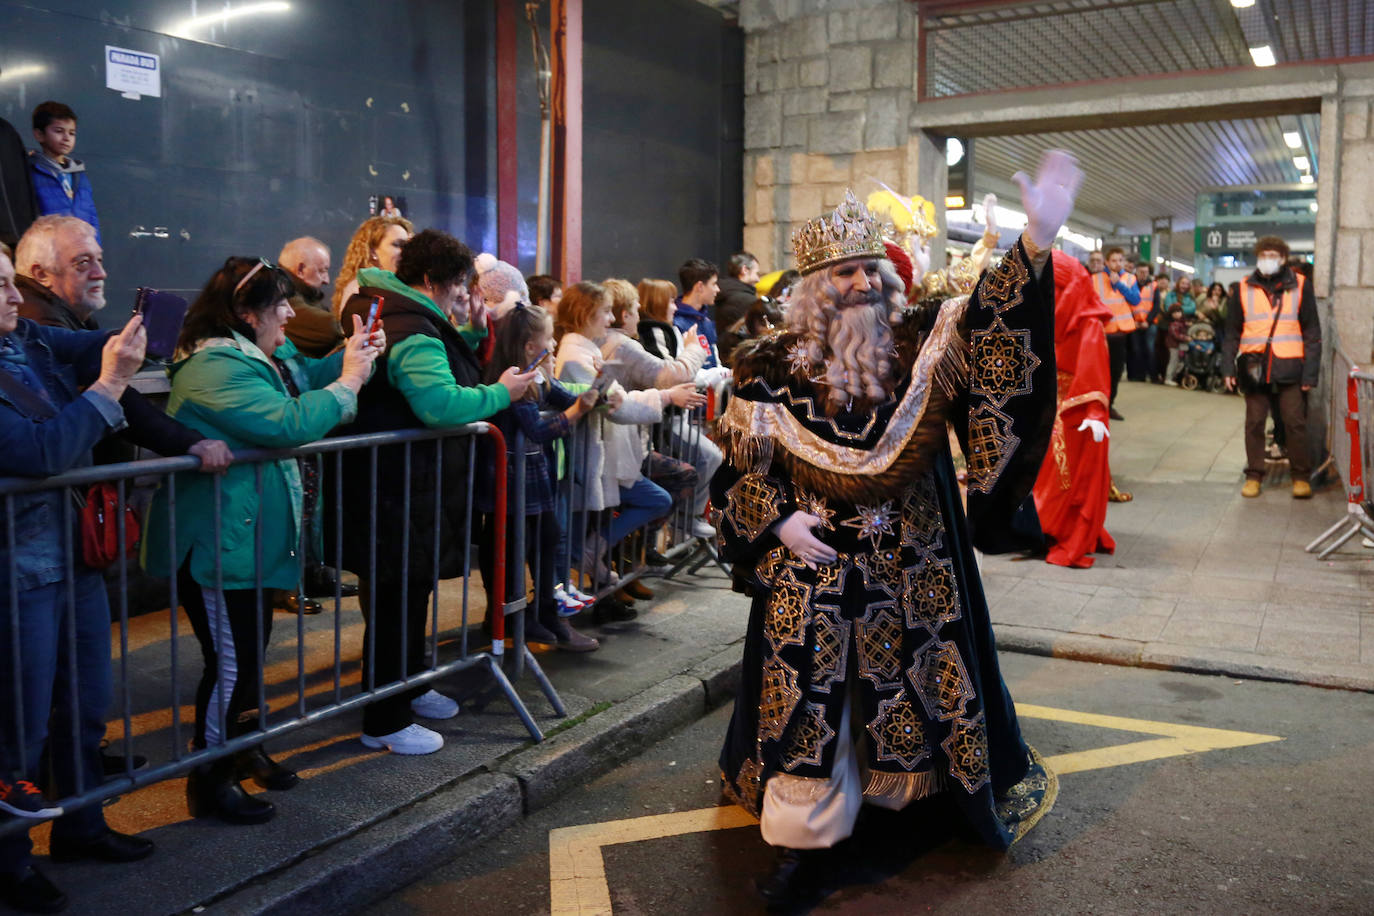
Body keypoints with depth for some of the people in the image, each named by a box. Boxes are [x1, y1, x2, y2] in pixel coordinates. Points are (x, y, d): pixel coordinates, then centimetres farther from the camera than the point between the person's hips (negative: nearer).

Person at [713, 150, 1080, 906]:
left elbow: (989, 320, -21)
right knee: (807, 700, -1)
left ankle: (911, 794, 35)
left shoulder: (920, 342, -3)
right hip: (812, 566, -1)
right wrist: (779, 522, -14)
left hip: (910, 567, 2)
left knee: (912, 688, 11)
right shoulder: (772, 367, -4)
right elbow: (740, 470, 2)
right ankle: (801, 840, 13)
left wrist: (1035, 242, -36)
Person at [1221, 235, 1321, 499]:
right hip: (1254, 367, 2)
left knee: (1295, 424, 0)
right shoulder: (1244, 289, 7)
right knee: (1254, 424, 6)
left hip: (1289, 368, -1)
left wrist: (1310, 372, -3)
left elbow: (1312, 333, 4)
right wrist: (1228, 367, 2)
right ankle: (1254, 475, 16)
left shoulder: (1299, 286, 4)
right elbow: (1232, 333, 10)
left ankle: (1301, 477, 12)